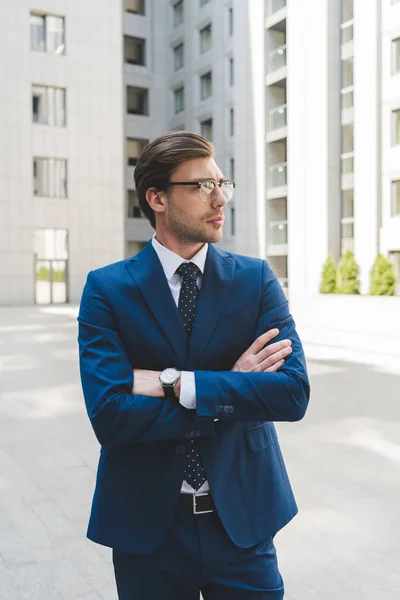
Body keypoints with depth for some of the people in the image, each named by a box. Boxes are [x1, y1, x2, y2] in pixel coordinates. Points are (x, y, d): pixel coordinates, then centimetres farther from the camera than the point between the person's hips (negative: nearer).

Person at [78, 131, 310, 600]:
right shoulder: (107, 288, -8)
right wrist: (234, 391, -16)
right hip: (147, 522, 0)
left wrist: (175, 382, -20)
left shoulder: (257, 279, -3)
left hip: (242, 516, 1)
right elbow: (109, 414, -18)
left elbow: (294, 392, -14)